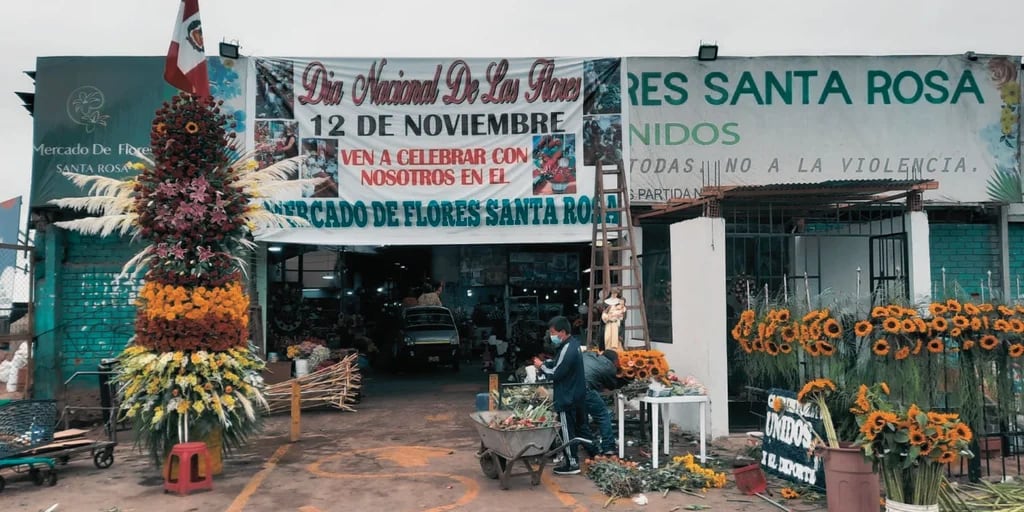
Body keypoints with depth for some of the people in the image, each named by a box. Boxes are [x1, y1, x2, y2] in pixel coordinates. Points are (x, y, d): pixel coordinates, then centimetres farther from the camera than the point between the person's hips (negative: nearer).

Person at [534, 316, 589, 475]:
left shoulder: (567, 350, -24)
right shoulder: (573, 343, 7)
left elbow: (555, 374, -21)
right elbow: (561, 364, 14)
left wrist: (541, 366, -7)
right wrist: (546, 362, 1)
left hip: (567, 398, -10)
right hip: (577, 395, 10)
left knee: (567, 430, -1)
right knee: (575, 427, 17)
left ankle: (572, 464, 7)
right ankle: (570, 457, 29)